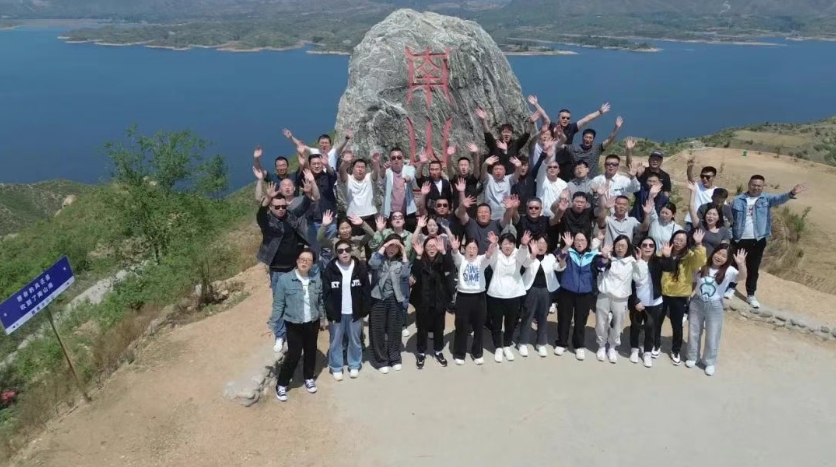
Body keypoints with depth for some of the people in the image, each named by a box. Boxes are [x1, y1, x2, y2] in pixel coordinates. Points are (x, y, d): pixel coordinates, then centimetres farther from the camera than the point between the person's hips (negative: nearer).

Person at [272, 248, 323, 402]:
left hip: (313, 323, 4)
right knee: (294, 354, -4)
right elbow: (278, 304, -9)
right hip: (294, 324, -4)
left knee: (310, 351, 16)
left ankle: (309, 378, 39)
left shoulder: (317, 280, -4)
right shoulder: (284, 279, -14)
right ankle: (281, 384, 15)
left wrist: (322, 317, 8)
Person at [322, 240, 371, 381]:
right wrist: (330, 313, -11)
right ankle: (336, 367, 27)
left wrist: (364, 310, -4)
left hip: (355, 312, 1)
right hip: (337, 312, -1)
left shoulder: (360, 267, -5)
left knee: (355, 340, 14)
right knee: (336, 341, 11)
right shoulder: (330, 269, -8)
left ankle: (354, 365, 32)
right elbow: (326, 293, -6)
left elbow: (366, 291, -1)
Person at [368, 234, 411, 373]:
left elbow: (406, 275, -11)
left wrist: (404, 253, -8)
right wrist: (384, 246, -17)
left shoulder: (400, 261, 8)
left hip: (395, 299, 2)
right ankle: (381, 360, 16)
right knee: (378, 330, 4)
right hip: (379, 298, -2)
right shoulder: (379, 258, 1)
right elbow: (372, 264, -23)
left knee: (394, 330, 10)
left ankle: (395, 359, 25)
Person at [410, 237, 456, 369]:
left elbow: (450, 268, -25)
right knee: (422, 328, 9)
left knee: (439, 327, 14)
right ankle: (421, 353, 25)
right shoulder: (421, 261, -6)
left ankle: (438, 352, 33)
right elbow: (415, 273, -24)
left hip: (439, 300, 1)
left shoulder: (442, 261, -4)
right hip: (423, 301, -1)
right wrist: (418, 256, -36)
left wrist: (443, 252, -39)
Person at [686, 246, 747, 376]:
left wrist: (741, 264, -49)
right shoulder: (703, 265, -6)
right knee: (694, 332, 17)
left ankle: (710, 362, 31)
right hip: (697, 303, 2)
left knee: (712, 336, 11)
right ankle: (692, 357, 38)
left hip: (714, 307, -2)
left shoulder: (728, 271, -15)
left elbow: (742, 276, -32)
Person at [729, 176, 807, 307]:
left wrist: (791, 193, -40)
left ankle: (750, 295, 20)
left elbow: (779, 198, -19)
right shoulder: (738, 200, -2)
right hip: (739, 240, -1)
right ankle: (731, 287, 30)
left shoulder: (766, 198, 1)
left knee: (753, 269, 10)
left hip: (757, 241, 1)